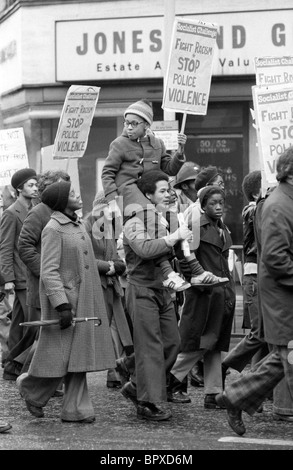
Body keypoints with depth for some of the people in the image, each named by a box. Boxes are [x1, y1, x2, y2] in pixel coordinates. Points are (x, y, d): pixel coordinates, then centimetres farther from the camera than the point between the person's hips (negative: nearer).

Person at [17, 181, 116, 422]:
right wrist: (62, 306, -23)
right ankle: (31, 388, 23)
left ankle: (76, 410, 12)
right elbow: (49, 272, -18)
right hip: (63, 299, -8)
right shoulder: (53, 229, -14)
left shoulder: (79, 225, 12)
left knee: (79, 356, 8)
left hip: (84, 301, 8)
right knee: (60, 356, -2)